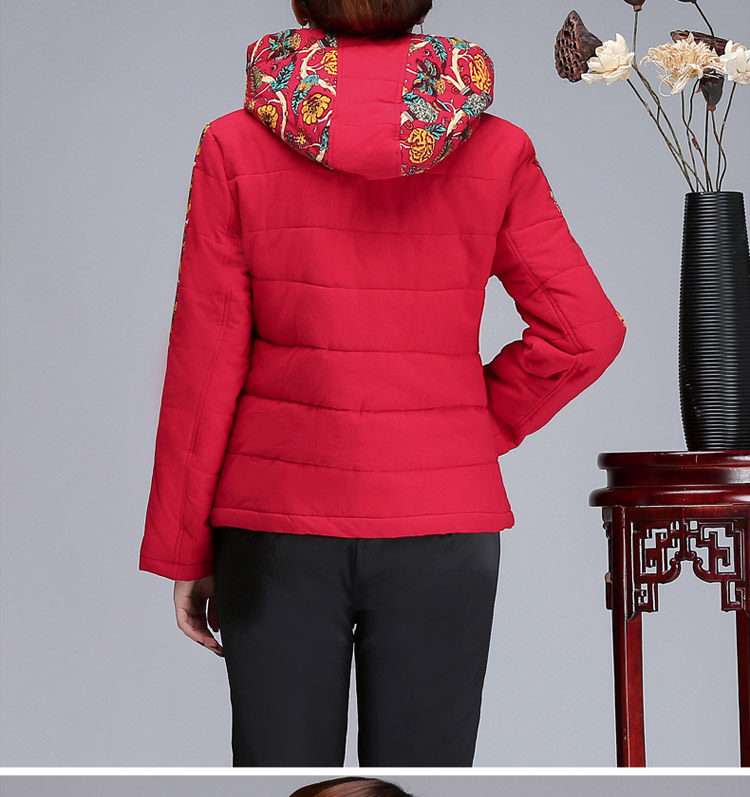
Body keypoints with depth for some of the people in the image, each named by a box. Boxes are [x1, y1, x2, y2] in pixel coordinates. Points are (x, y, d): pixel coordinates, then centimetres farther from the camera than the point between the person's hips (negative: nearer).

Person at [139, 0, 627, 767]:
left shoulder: (235, 148, -5)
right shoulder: (496, 151, -2)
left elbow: (205, 367, -4)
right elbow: (585, 331, -6)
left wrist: (182, 552, 3)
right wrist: (479, 427, 6)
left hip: (280, 520, 0)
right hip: (444, 518, 1)